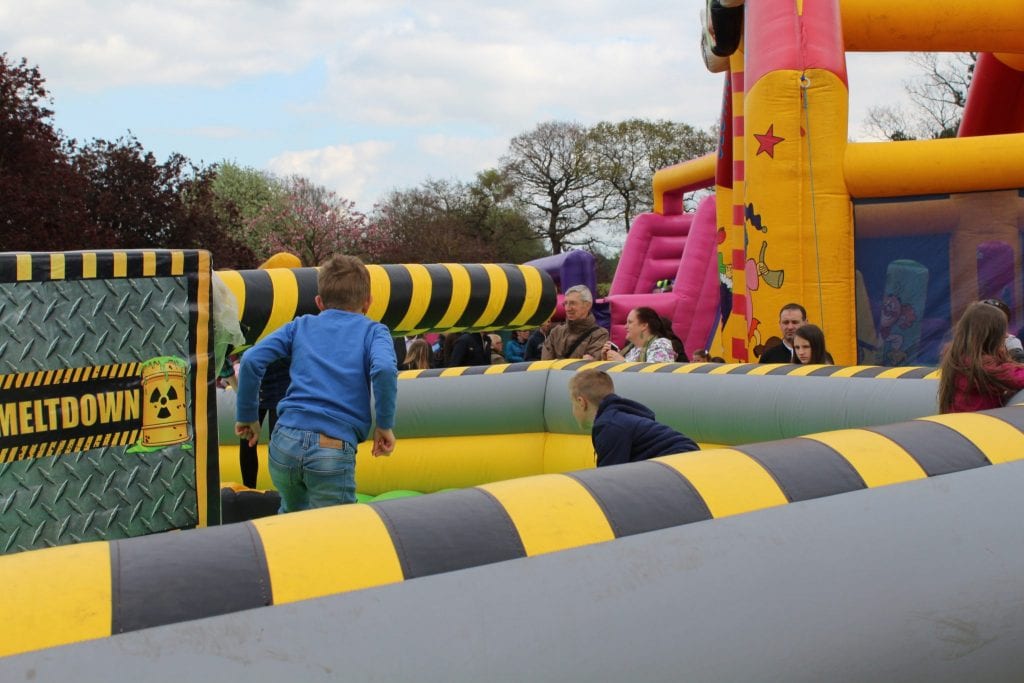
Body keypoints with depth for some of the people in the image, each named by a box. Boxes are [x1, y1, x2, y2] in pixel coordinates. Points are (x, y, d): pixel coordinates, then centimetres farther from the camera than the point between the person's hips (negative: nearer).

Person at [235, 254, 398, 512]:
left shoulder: (301, 325, 18)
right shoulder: (373, 331, 11)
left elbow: (251, 360, 5)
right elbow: (384, 369, -11)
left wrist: (247, 415, 14)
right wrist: (385, 424, -2)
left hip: (285, 442, 4)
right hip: (333, 451, -3)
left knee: (292, 514, 29)